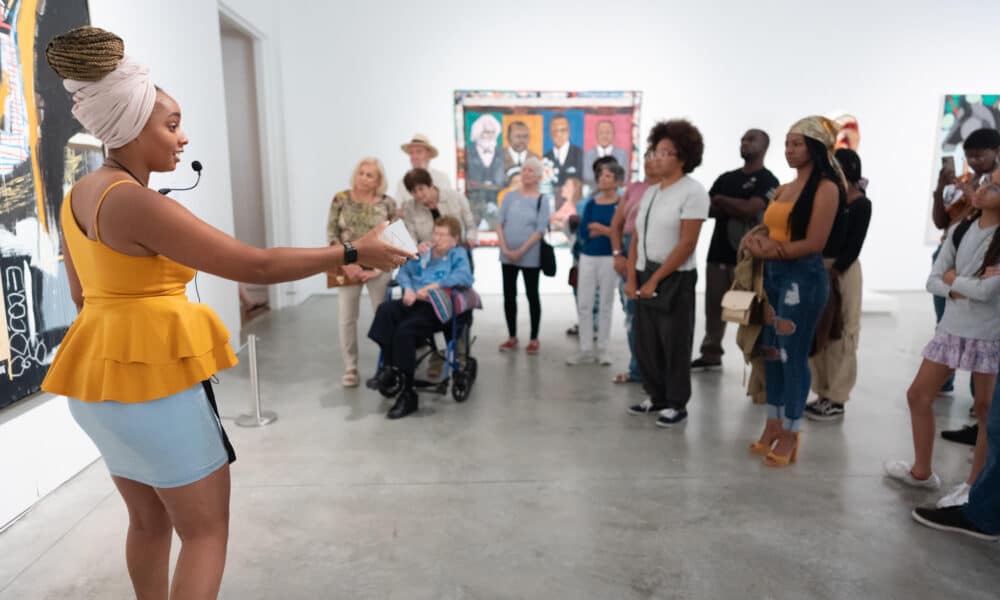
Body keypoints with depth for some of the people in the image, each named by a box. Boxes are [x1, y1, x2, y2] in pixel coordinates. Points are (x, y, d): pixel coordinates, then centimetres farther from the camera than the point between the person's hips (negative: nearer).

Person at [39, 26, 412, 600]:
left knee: (151, 521, 23)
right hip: (155, 378, -9)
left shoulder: (79, 195, 8)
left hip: (102, 375, 9)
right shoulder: (134, 202, -22)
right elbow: (256, 265, -25)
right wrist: (355, 252, -18)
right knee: (206, 531, 5)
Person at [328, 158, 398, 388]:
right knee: (346, 319, 3)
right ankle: (350, 368, 15)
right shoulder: (341, 199, 0)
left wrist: (379, 267, -9)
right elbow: (332, 233, -1)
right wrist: (346, 263, -11)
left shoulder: (388, 203, -3)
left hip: (377, 267, -1)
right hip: (348, 267, 1)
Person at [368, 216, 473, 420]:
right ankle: (389, 369, -27)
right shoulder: (423, 253, 25)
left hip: (435, 308, -5)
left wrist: (434, 286, -16)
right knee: (385, 309, -28)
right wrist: (408, 289, -6)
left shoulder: (458, 254, 9)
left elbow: (465, 277, -10)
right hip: (413, 303, 5)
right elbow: (403, 272, 17)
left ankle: (407, 393, -21)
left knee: (404, 330, -31)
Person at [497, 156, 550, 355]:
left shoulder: (543, 199, -3)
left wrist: (521, 251, -15)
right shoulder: (510, 196, 7)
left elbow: (540, 230, -10)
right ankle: (512, 337, 19)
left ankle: (534, 339, 14)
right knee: (509, 295, 7)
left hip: (530, 256, -4)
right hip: (507, 255, 4)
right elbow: (500, 223, 4)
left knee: (532, 295, 5)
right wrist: (505, 249, -9)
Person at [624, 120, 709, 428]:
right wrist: (632, 278, 0)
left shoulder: (693, 192, -8)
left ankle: (677, 404, 17)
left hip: (675, 279, -6)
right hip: (644, 277, 6)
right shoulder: (650, 191, 13)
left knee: (674, 344, 3)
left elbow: (686, 244, -15)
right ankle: (656, 396, 27)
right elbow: (637, 238, 10)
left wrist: (655, 279, -14)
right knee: (645, 342, 10)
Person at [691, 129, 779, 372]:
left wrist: (722, 200, -3)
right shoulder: (726, 178, 17)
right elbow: (708, 209, 9)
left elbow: (750, 209, -16)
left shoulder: (767, 181, -1)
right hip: (718, 252, 6)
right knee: (714, 306, 8)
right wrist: (735, 209, -7)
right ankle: (711, 354, 17)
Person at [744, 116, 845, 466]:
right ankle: (773, 425, 24)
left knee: (793, 355, -1)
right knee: (771, 352, 11)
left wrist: (772, 251, -11)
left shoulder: (826, 188, -7)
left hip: (803, 278, -8)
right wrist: (757, 242, -9)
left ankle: (790, 433, 13)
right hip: (773, 275, 8)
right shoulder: (783, 189, 15)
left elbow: (814, 243, -14)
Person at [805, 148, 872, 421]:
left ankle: (836, 399, 7)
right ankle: (823, 393, 18)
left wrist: (832, 272, -18)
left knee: (840, 334, -1)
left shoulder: (861, 204, -4)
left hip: (843, 271, -6)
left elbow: (853, 247, -11)